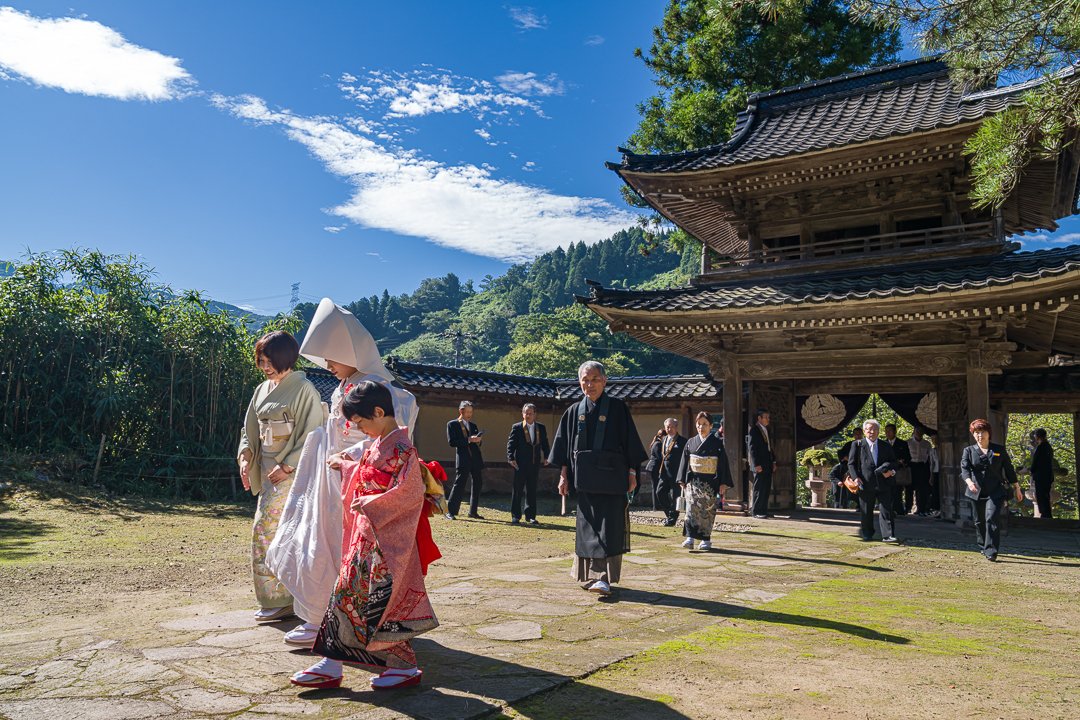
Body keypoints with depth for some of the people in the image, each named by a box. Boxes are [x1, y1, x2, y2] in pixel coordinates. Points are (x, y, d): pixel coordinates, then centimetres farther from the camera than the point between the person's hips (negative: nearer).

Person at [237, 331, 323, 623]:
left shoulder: (304, 390, -10)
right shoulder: (263, 390, 13)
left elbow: (311, 435, -13)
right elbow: (251, 429, 19)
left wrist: (286, 466, -17)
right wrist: (245, 456, 2)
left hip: (292, 473, -7)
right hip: (268, 470, 7)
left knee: (266, 530, -9)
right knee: (285, 535, 10)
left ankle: (280, 600, 1)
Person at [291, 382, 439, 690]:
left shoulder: (402, 448, -16)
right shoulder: (377, 446, 13)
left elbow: (410, 492, -23)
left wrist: (370, 505, -20)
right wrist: (345, 466, 35)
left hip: (387, 538, -9)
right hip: (366, 532, 9)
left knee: (381, 601, -4)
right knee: (349, 592, 10)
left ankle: (406, 667, 11)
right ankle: (331, 666, 18)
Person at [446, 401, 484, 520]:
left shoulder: (473, 425, 20)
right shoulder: (452, 424, 3)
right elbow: (452, 442, -8)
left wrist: (478, 440, -3)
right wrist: (469, 440, -15)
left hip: (476, 458, 6)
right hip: (463, 459, -6)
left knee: (478, 484, 8)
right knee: (459, 484, -10)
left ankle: (473, 512, 19)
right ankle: (450, 512, -3)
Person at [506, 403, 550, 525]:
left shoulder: (541, 428, 10)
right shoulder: (516, 427, 1)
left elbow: (545, 444, 13)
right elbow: (510, 444, -2)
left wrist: (546, 456, -1)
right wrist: (511, 458, -13)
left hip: (535, 464, 3)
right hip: (520, 464, -3)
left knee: (531, 490, 8)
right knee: (517, 490, 3)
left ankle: (530, 516, 15)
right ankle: (515, 516, 11)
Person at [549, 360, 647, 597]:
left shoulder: (617, 407, 0)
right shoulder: (574, 411, 10)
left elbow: (630, 440, 0)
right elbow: (564, 444, 12)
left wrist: (632, 472, -4)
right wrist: (563, 475, 6)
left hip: (611, 476, -3)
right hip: (585, 477, 3)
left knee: (609, 526, -7)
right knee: (587, 525, 7)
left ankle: (604, 578, -7)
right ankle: (589, 575, 20)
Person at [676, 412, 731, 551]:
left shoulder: (717, 443, 1)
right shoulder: (691, 442, 7)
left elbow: (723, 463, 0)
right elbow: (684, 461, 10)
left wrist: (723, 483, -5)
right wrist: (682, 480, 6)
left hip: (710, 482, -1)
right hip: (693, 481, 1)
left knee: (707, 510, 3)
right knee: (692, 507, -11)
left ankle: (706, 539, 13)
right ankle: (690, 538, -14)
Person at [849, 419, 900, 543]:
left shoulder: (886, 446, 13)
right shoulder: (858, 445, 5)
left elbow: (893, 462, 17)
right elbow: (851, 464, 5)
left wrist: (892, 470, -6)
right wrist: (855, 477, -10)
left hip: (883, 484, 1)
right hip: (866, 484, -1)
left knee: (886, 510, -5)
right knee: (866, 511, 8)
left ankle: (887, 535, -5)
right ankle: (867, 533, 23)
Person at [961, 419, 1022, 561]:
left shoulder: (1000, 450, 6)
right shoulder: (969, 451, 5)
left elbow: (1009, 469, 13)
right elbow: (964, 468, -9)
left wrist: (1017, 488, 14)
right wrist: (969, 481, -29)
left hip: (996, 491, -2)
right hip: (976, 492, 2)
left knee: (991, 519, -15)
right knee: (979, 521, 10)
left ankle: (991, 552, -13)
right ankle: (983, 547, 30)